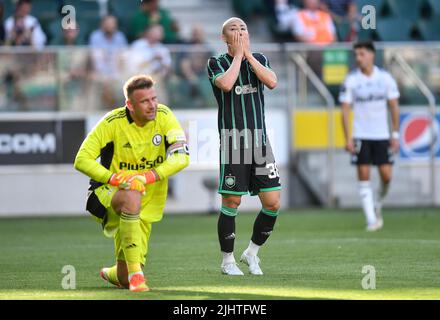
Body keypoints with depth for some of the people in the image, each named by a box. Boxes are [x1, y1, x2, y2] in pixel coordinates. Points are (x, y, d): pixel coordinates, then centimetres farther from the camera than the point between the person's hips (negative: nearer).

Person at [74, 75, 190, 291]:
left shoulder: (163, 116, -13)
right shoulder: (113, 122, -18)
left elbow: (181, 157, -21)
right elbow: (82, 160, -17)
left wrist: (147, 176, -35)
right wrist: (113, 178, -34)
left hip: (147, 206, 3)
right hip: (110, 193, -3)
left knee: (124, 279, 4)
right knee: (131, 197, -42)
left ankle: (114, 274, 46)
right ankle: (135, 274, -35)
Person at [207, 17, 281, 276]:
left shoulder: (259, 59, 13)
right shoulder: (217, 63, 2)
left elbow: (272, 82, -7)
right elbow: (226, 84, -20)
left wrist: (248, 54, -6)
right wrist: (238, 54, -9)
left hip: (260, 141, 4)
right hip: (233, 143, -4)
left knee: (273, 203, -1)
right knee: (231, 203, -2)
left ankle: (252, 252, 19)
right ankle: (228, 260, 12)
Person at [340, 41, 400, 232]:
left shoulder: (385, 78, 1)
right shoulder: (351, 80, -2)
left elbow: (394, 107, 7)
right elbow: (345, 110, -1)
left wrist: (395, 134, 2)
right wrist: (348, 139, -8)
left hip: (382, 136, 1)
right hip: (360, 136, -1)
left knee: (386, 176, -3)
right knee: (364, 176, -6)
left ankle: (378, 205, 26)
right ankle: (371, 220, -3)